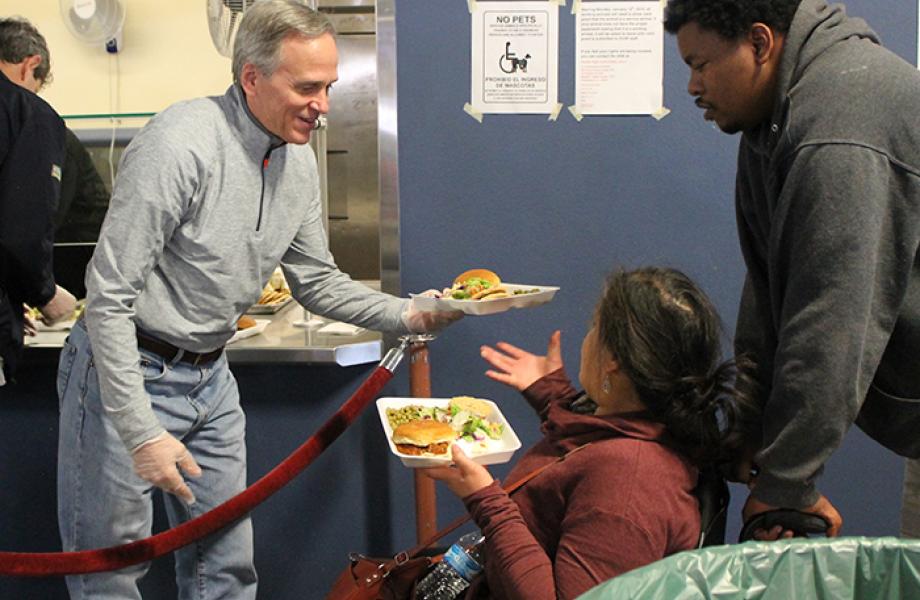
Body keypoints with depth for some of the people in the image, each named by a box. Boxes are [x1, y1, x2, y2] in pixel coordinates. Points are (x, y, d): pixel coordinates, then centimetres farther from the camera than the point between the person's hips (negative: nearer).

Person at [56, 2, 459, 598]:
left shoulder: (299, 161, 2)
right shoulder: (181, 143, -24)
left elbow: (317, 282, 13)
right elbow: (109, 298, -24)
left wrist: (409, 314, -2)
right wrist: (143, 433, -26)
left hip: (211, 375, 7)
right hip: (126, 370, -7)